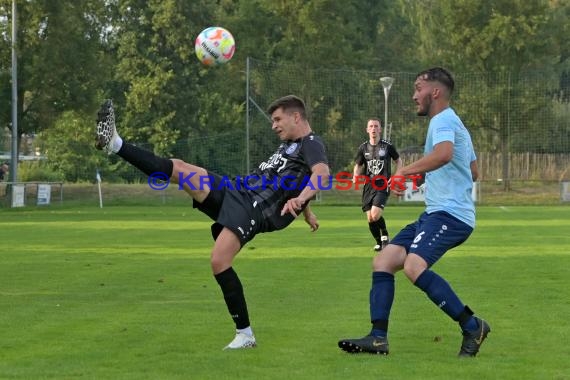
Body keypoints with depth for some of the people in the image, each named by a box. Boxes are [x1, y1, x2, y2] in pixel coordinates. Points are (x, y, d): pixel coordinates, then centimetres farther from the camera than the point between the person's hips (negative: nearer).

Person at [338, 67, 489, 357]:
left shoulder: (443, 120, -8)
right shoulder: (451, 122, 24)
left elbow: (444, 153, -33)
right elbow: (473, 172, 34)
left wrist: (404, 172, -28)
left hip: (448, 214, -11)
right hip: (435, 213, 11)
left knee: (414, 266, -29)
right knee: (383, 261, 1)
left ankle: (472, 327, -20)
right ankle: (378, 338, -4)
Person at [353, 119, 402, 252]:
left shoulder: (387, 146, -2)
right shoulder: (363, 148, 5)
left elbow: (398, 161, 11)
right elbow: (358, 165, 16)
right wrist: (355, 177, -5)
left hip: (383, 185, -3)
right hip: (368, 185, 3)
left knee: (375, 215, -21)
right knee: (370, 218, 0)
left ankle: (385, 236, 7)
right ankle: (379, 243, 23)